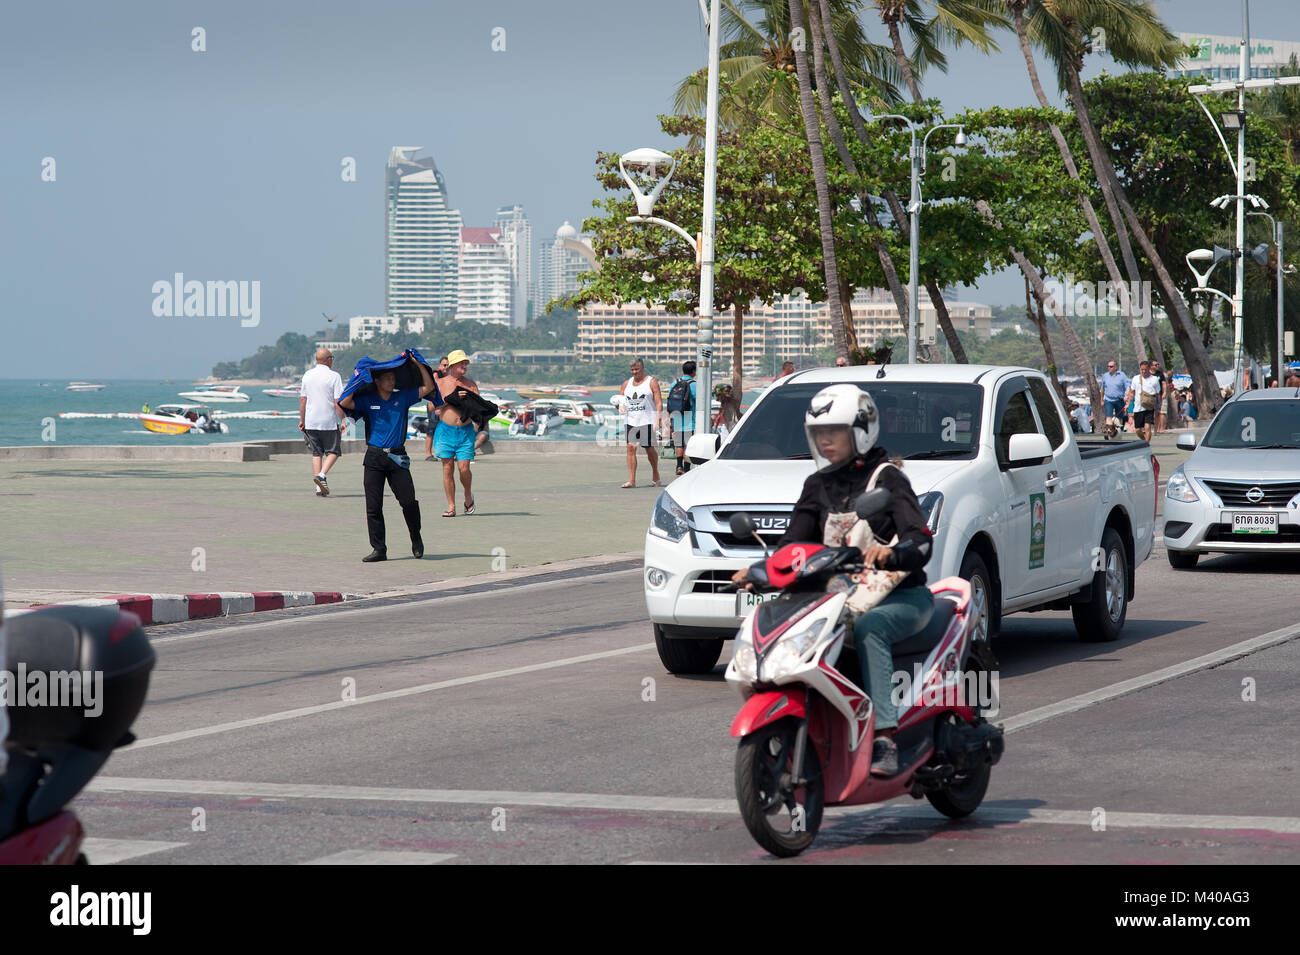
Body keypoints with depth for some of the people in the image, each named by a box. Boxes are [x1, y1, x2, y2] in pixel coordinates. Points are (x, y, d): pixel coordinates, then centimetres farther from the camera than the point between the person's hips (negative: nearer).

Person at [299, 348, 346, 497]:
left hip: (311, 422, 5)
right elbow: (338, 401, -12)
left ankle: (319, 488, 4)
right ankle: (322, 475, -16)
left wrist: (301, 420, 15)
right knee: (333, 451, 7)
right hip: (330, 421, -5)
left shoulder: (307, 375, 7)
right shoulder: (334, 376, -8)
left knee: (316, 453, 9)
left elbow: (302, 400, 9)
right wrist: (342, 420, -7)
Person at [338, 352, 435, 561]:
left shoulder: (402, 398, 9)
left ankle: (416, 540, 15)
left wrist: (417, 363, 2)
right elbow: (344, 403, -10)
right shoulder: (367, 400, 5)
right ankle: (378, 549, 6)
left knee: (409, 501, -8)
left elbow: (428, 387, 8)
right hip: (374, 458, 0)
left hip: (397, 457, 0)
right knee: (373, 506, -1)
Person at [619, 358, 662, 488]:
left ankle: (656, 477, 25)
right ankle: (631, 480, -12)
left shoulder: (651, 382, 1)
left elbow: (659, 403, -4)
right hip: (630, 421, 4)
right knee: (631, 448, -9)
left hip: (646, 422, -4)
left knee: (649, 449, 4)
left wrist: (658, 419, -15)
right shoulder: (627, 384, 15)